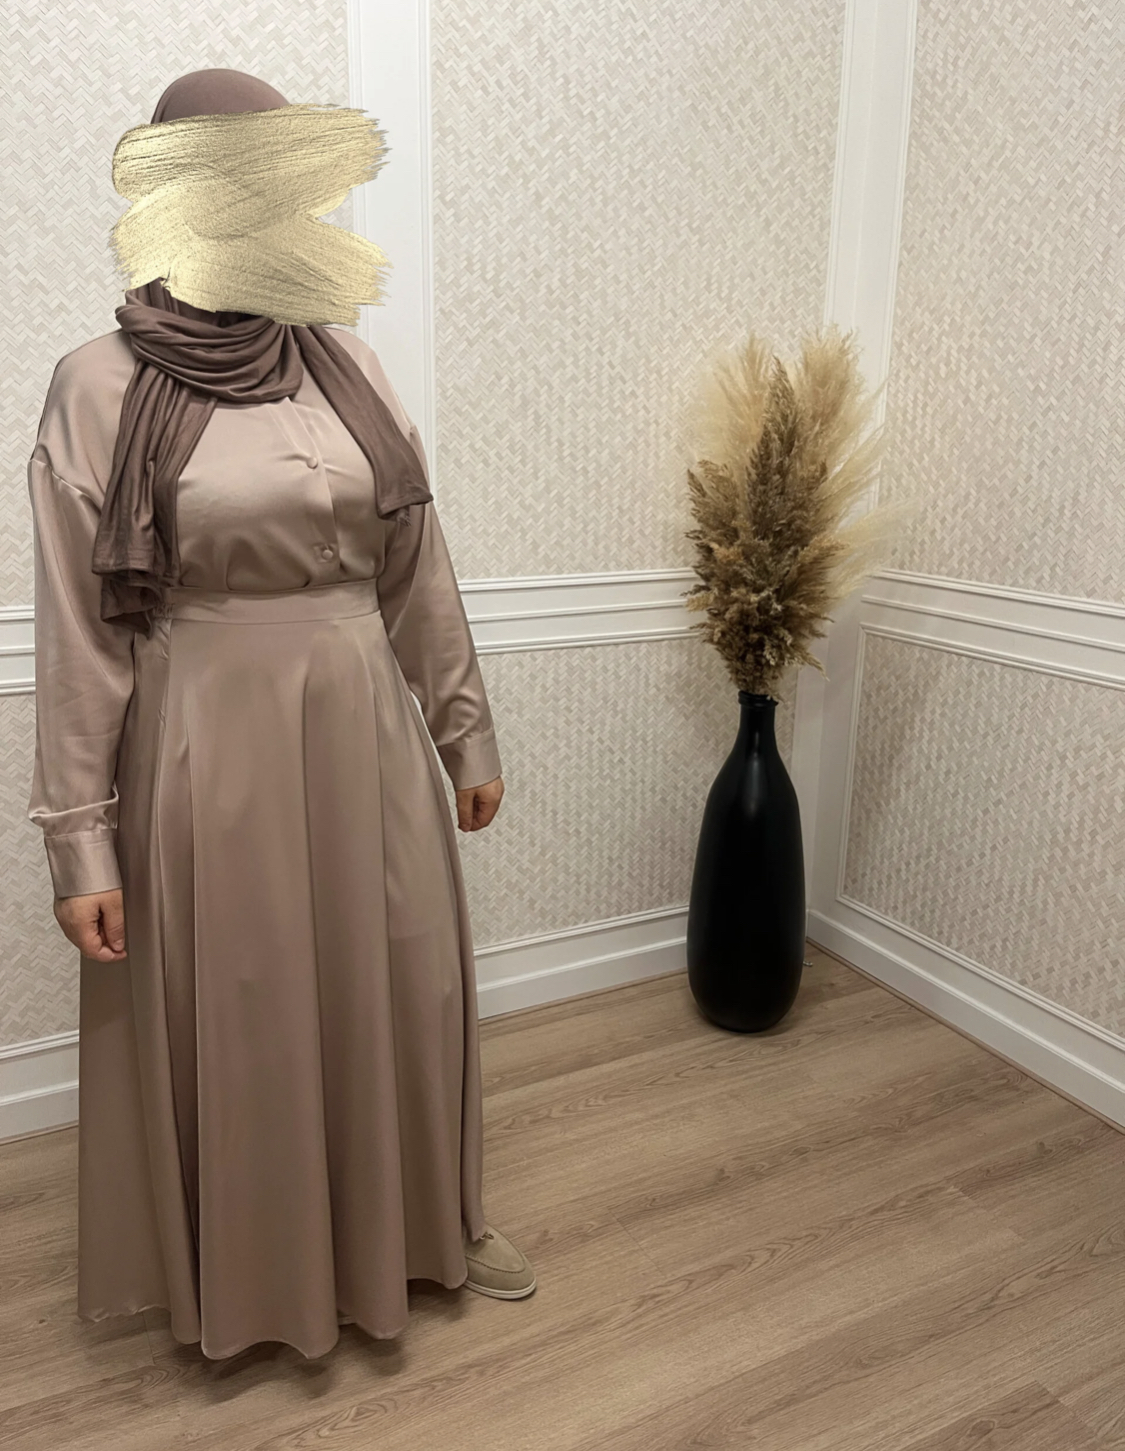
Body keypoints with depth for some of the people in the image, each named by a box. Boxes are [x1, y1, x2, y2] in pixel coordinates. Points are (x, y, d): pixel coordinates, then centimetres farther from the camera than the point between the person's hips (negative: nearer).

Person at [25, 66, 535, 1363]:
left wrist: (465, 731, 10)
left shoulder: (346, 365, 3)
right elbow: (76, 635, -7)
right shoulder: (101, 388, -7)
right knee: (232, 1014, 12)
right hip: (210, 745, -3)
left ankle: (431, 1222, 43)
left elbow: (419, 573, 7)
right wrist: (80, 837, -8)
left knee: (401, 985, 16)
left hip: (364, 729, 4)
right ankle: (250, 1276, 41)